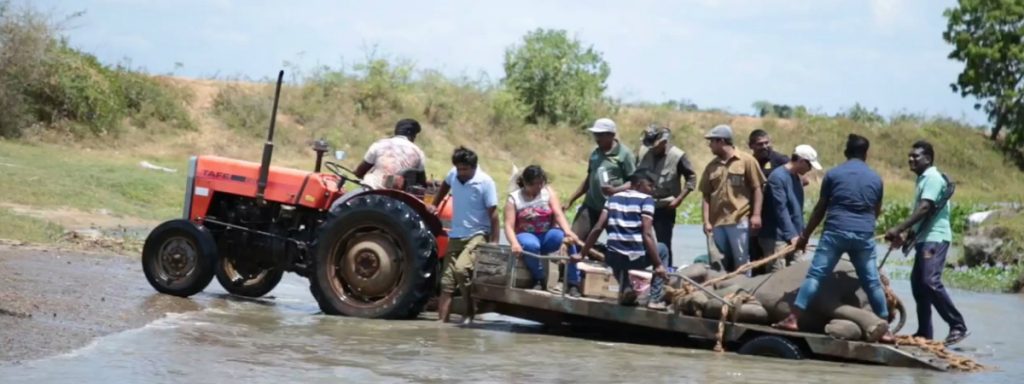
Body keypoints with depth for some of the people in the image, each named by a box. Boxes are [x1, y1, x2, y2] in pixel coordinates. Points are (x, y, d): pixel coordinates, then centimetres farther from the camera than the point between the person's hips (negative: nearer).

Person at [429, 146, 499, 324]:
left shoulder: (485, 182, -14)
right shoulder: (453, 174, 0)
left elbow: (493, 213, -15)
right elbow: (445, 185, 27)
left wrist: (494, 242, -19)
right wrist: (434, 205, 24)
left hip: (477, 235, -6)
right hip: (455, 235, 6)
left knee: (461, 268, -28)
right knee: (447, 280, 0)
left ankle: (470, 311, -13)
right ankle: (442, 319, 1)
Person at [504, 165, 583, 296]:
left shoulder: (548, 192, 1)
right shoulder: (514, 198, -5)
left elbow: (559, 214, -11)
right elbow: (509, 225, -13)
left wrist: (568, 232, -32)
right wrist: (514, 243, -35)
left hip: (547, 235, 2)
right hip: (527, 235, -2)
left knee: (568, 240, -30)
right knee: (530, 245, -39)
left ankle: (573, 283, -25)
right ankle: (539, 280, -17)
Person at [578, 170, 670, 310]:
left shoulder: (614, 198, 16)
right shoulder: (646, 199, 1)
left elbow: (597, 228, 9)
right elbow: (647, 234, -9)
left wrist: (582, 254, 16)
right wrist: (658, 265, -8)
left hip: (613, 258, 5)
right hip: (636, 258, -5)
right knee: (662, 250, 27)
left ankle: (625, 288, 20)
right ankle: (655, 299, 16)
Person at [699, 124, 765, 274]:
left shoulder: (746, 161, -1)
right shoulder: (711, 166, 11)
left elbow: (757, 189, 0)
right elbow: (706, 195, 11)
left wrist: (756, 215, -8)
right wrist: (706, 221, 3)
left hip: (739, 221, -5)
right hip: (717, 222, 5)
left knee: (741, 262, -1)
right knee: (720, 264, 10)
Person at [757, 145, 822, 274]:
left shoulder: (795, 177, 13)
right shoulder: (778, 177, -16)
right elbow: (781, 209, -21)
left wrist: (801, 234, 15)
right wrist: (791, 235, -25)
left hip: (793, 237, 9)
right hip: (776, 237, -9)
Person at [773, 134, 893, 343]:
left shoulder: (833, 174, 4)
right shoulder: (875, 178, 11)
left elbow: (820, 209, 8)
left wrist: (805, 235, 16)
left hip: (836, 231, -2)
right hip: (864, 235, 2)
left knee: (815, 275, -4)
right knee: (872, 281, 9)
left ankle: (793, 318, -11)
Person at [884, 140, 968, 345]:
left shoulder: (932, 177, -11)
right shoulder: (923, 179, 19)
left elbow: (924, 209, -21)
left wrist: (898, 229, -24)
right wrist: (909, 236, 22)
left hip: (935, 238, -10)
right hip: (926, 238, 10)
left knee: (930, 281, -20)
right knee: (918, 282, 9)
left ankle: (958, 326, -17)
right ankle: (924, 332, 13)